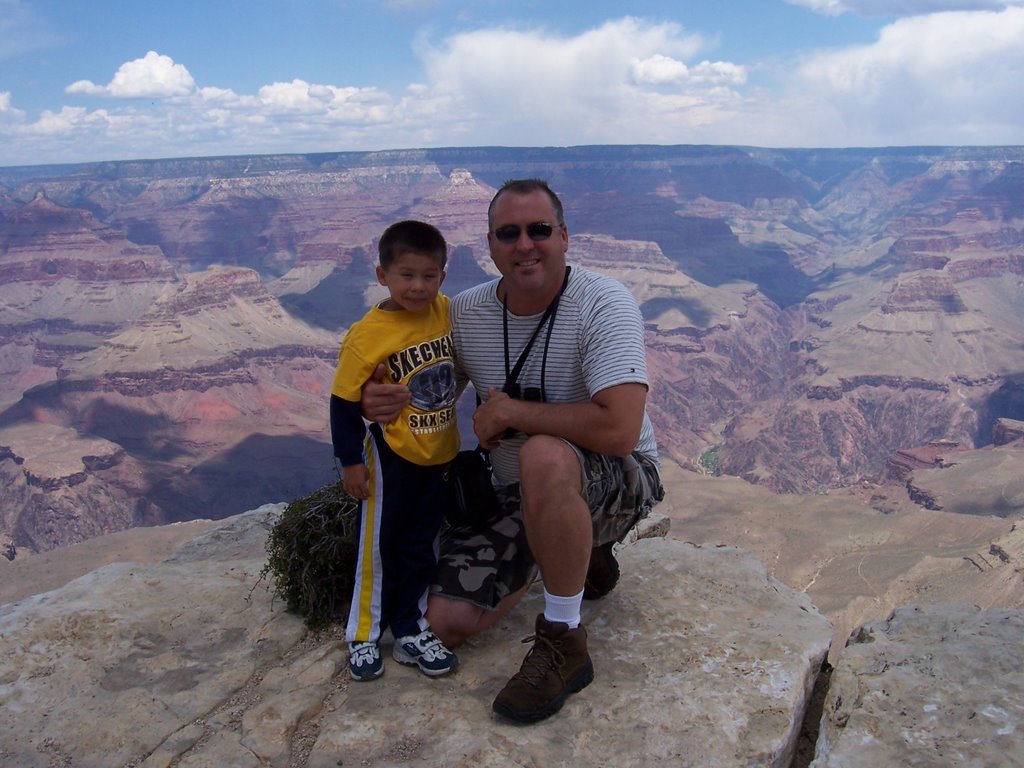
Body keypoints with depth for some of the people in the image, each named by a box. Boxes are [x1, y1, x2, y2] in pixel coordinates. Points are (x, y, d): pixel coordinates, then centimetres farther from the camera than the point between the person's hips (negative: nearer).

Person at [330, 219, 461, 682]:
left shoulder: (445, 311, -5)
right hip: (392, 456, -5)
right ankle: (363, 636, 26)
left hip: (440, 453, 5)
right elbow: (344, 401, -14)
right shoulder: (367, 335, -20)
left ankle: (410, 630, 32)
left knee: (422, 545, 16)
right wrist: (351, 461, -12)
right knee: (380, 545, 8)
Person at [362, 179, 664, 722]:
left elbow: (619, 430, -34)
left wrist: (509, 412, -24)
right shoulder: (466, 312, -4)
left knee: (543, 457, -41)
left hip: (617, 483, -6)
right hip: (514, 494, 6)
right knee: (446, 624, -2)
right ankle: (578, 554, 22)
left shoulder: (603, 304, -21)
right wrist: (382, 400, -13)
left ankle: (563, 643, -19)